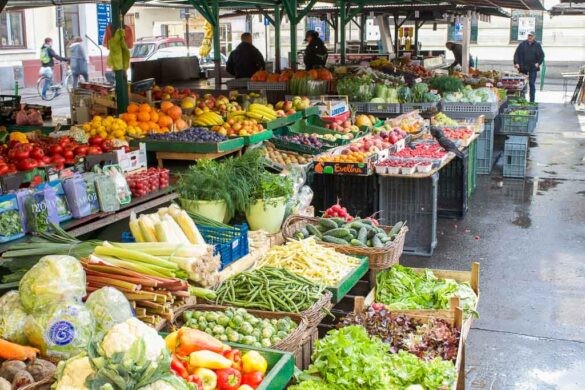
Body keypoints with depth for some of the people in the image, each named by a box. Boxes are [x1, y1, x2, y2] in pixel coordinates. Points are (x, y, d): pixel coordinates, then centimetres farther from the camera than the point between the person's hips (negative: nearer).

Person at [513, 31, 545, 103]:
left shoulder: (537, 45, 5)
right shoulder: (522, 44, 4)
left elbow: (542, 56, 10)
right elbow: (516, 54, 4)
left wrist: (538, 63, -3)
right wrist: (516, 63, -8)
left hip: (533, 68, -1)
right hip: (523, 68, 1)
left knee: (532, 84, -4)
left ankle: (532, 101, -1)